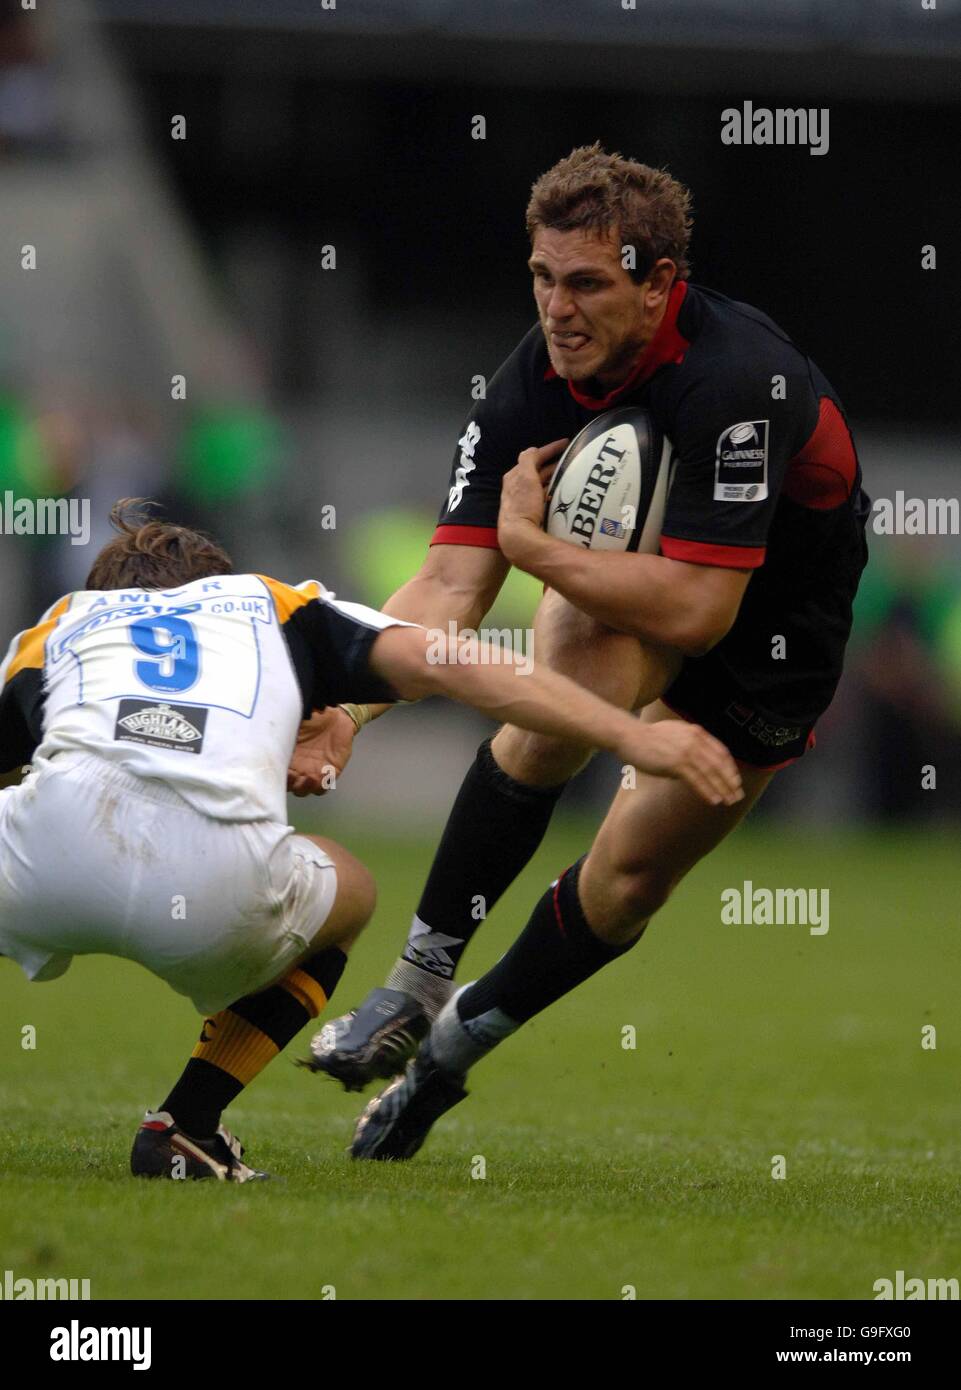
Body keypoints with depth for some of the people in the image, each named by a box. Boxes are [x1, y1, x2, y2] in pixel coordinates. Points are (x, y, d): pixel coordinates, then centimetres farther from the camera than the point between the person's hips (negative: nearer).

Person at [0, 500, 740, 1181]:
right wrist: (632, 734, 12)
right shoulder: (274, 603, 33)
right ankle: (185, 1128, 23)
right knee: (346, 893, 35)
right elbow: (432, 659, 17)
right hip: (218, 884, -1)